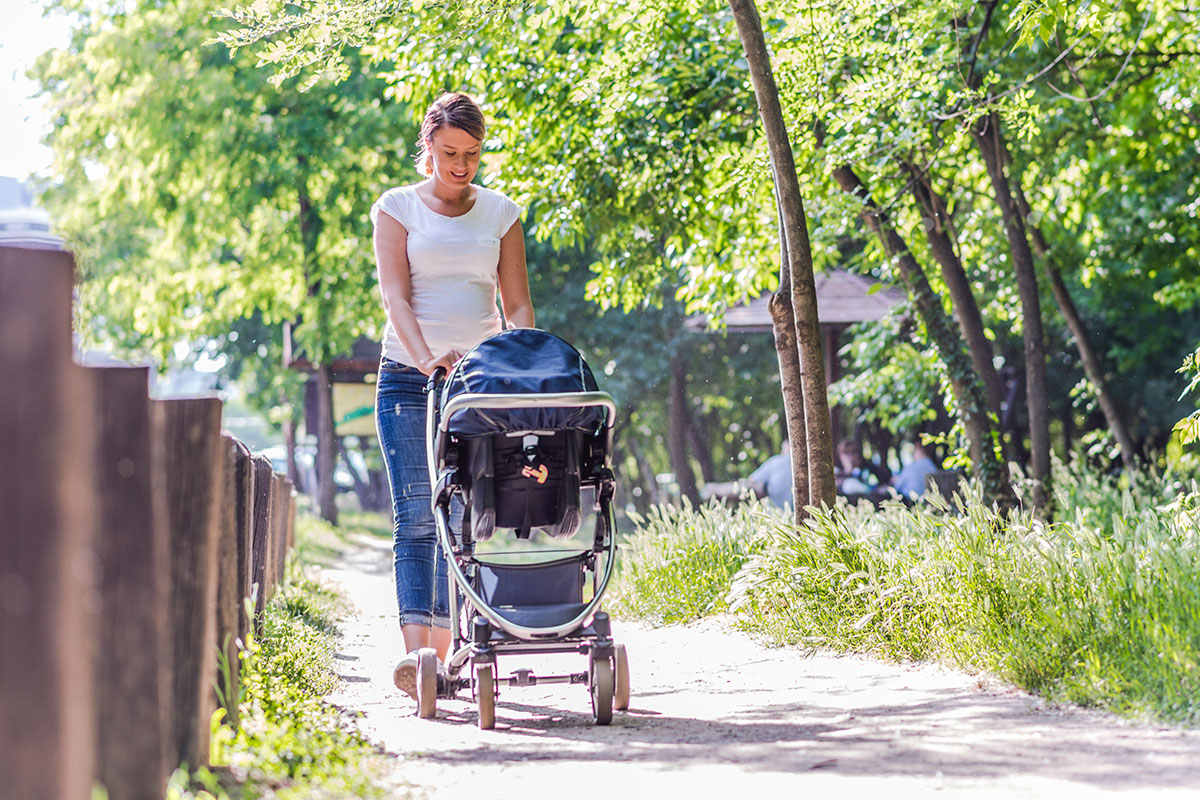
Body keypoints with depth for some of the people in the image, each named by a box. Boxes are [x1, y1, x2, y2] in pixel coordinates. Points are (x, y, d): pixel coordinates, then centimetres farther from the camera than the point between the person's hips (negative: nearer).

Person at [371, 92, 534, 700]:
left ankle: (444, 649, 0)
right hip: (410, 377, -2)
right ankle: (415, 648, -22)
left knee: (465, 517, -3)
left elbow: (517, 305, 8)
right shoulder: (397, 208, 4)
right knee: (416, 515, -13)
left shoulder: (501, 214, 12)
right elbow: (396, 297, -7)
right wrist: (425, 356, -25)